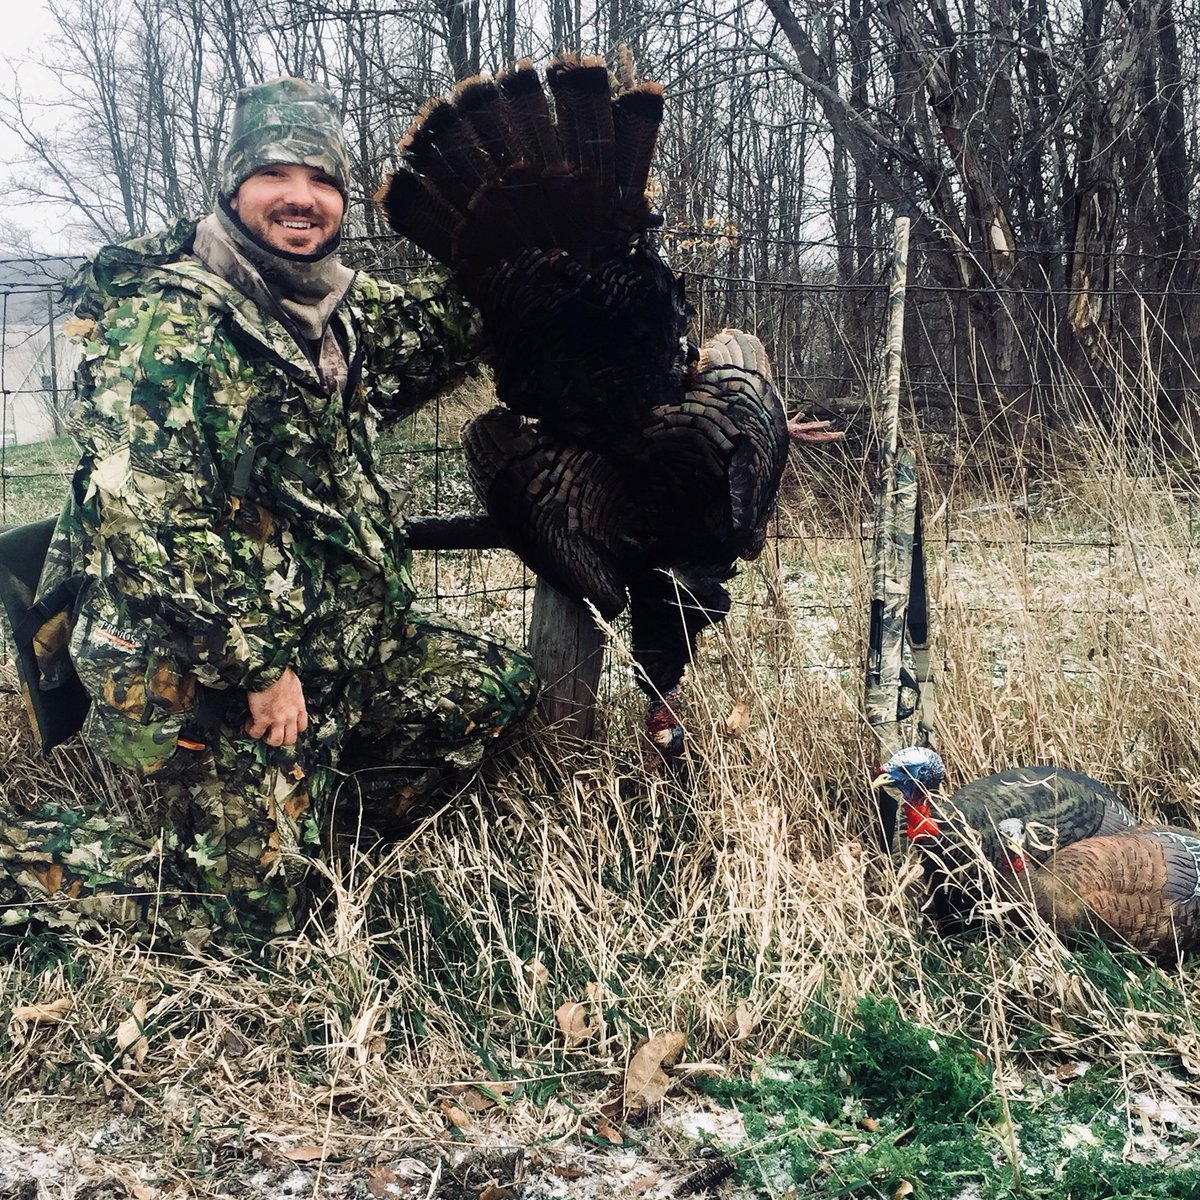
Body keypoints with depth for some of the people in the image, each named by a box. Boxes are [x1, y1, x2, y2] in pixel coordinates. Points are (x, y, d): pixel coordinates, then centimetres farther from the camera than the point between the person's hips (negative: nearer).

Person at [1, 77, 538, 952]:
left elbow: (445, 326, 24)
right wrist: (260, 662, -22)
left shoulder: (339, 310, 7)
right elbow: (148, 520, -25)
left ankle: (305, 808, 19)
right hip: (204, 668, -8)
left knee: (498, 685, 15)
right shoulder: (168, 317, -18)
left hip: (343, 640, 9)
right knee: (249, 904, -8)